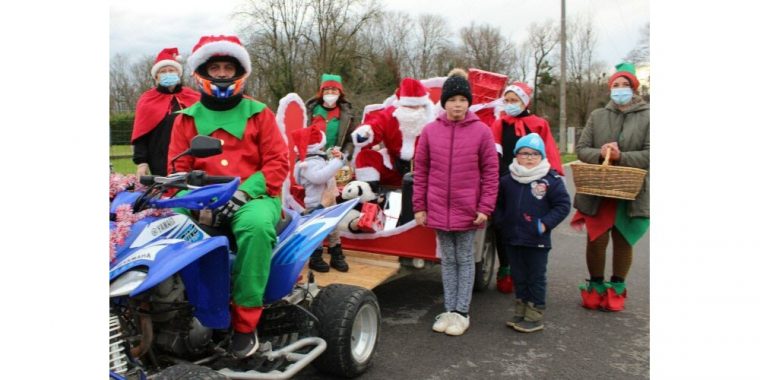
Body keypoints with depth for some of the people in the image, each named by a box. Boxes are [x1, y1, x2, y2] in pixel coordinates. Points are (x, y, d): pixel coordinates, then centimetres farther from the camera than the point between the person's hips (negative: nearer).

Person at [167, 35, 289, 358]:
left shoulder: (258, 113, 9)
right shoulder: (187, 119, 16)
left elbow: (278, 162, 0)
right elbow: (178, 169, 11)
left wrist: (243, 193, -15)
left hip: (253, 196, -2)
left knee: (256, 226, -37)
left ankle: (245, 323, -26)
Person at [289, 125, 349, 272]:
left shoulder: (321, 158, 8)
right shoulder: (308, 163, -22)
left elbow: (330, 172, 22)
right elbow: (319, 177, -39)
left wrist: (338, 157, 4)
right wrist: (337, 161, -34)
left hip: (329, 201, 10)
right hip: (316, 205, -10)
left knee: (334, 229, 16)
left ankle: (336, 256, 27)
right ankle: (315, 259, 17)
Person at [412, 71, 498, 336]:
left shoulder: (481, 131, -4)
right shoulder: (430, 131, 1)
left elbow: (491, 171, -2)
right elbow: (420, 170, 5)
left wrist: (485, 207, -7)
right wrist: (419, 206, 3)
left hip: (468, 210, -2)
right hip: (439, 209, 2)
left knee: (465, 259, 8)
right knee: (447, 260, 12)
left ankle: (462, 312, 18)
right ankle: (449, 310, 23)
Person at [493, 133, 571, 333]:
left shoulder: (551, 179, -8)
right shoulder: (507, 180, 3)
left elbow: (563, 205, -7)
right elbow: (498, 204, 13)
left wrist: (545, 224, -13)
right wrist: (501, 222, 0)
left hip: (537, 241, -4)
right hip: (512, 239, 4)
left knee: (536, 277, 7)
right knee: (518, 277, 15)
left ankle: (535, 316, 16)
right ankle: (521, 312, 28)